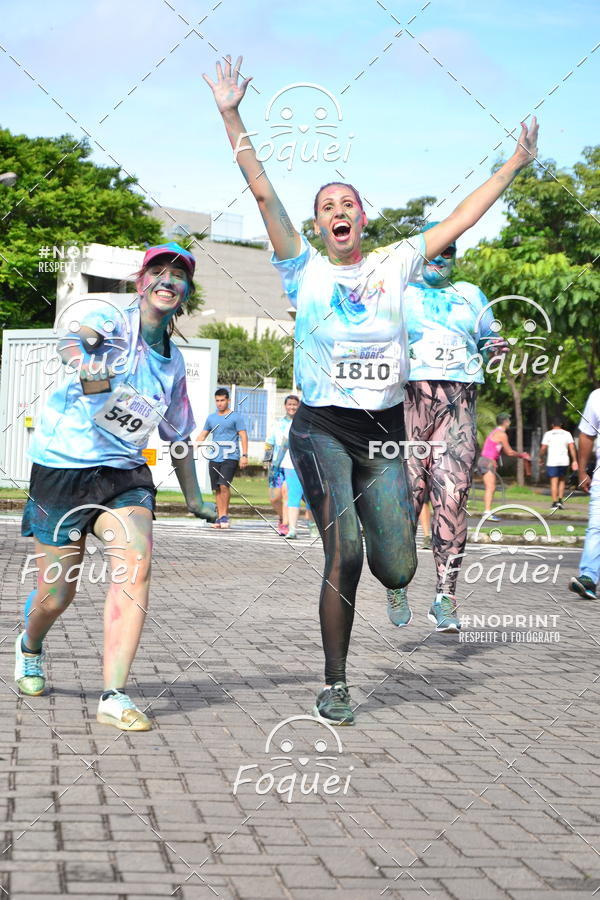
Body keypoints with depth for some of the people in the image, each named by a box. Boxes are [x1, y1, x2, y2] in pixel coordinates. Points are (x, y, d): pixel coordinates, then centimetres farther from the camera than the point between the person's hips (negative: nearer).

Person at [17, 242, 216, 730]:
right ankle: (30, 646, 40)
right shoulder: (110, 318, -8)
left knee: (136, 567, -22)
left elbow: (178, 434, 23)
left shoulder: (173, 361, 10)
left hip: (124, 471, 4)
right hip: (62, 467, -4)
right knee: (55, 596, 3)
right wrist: (82, 362, -56)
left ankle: (114, 697, -21)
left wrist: (194, 498, 25)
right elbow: (73, 336, -33)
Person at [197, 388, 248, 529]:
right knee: (217, 489, 5)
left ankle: (225, 515, -7)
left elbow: (243, 436, -2)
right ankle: (220, 517, 10)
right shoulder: (211, 418, 15)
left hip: (230, 457, -5)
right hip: (214, 458, 5)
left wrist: (244, 455, -11)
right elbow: (202, 435, 19)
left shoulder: (236, 417, 1)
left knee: (224, 485, -17)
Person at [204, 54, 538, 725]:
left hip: (384, 430, 3)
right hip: (323, 429, -2)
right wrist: (231, 118, -6)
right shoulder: (304, 271, 5)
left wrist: (516, 164, 18)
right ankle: (334, 686, -3)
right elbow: (262, 192, -1)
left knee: (397, 571, -3)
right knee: (343, 556, -17)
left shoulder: (393, 265, 11)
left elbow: (461, 220, 15)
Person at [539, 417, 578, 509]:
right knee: (562, 481, 17)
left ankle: (555, 503, -5)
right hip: (564, 461, 2)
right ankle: (560, 500, 7)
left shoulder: (548, 434, 1)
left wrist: (541, 458, 14)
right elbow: (572, 447, -2)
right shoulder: (567, 434, 6)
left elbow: (543, 448, -2)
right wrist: (574, 461, -1)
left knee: (554, 482, -1)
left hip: (552, 462, -2)